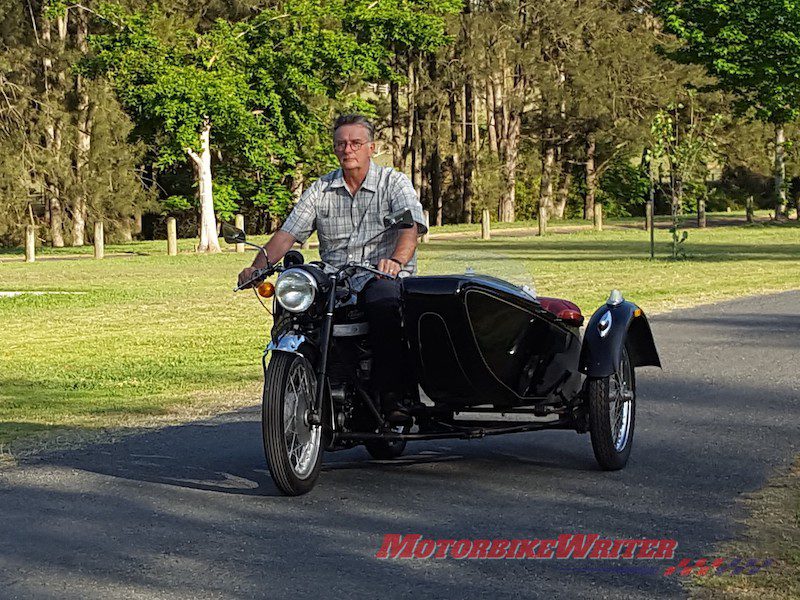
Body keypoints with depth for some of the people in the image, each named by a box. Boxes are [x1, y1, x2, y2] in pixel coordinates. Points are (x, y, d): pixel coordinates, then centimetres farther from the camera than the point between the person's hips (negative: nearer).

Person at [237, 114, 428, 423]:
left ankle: (392, 393, -34)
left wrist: (396, 260, -35)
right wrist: (257, 267, -11)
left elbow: (411, 225, -13)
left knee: (384, 303, -39)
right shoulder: (320, 189, 15)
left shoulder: (394, 182, 4)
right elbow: (288, 232, 7)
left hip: (381, 275, -4)